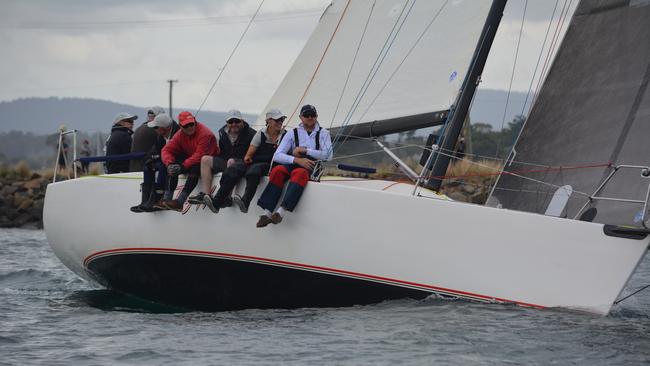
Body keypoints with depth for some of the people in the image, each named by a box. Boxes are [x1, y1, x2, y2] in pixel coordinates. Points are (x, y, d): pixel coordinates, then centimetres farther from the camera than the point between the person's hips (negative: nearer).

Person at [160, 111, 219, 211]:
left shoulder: (204, 133, -22)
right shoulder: (180, 135, 0)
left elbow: (200, 155, -30)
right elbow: (167, 150, -6)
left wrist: (183, 166, -37)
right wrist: (170, 163, -27)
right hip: (190, 160, 7)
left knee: (195, 168, -37)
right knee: (172, 168, -15)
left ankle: (180, 201, -44)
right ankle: (166, 199, -21)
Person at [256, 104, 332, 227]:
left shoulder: (323, 133, 13)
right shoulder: (293, 133, 15)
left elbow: (328, 155, -4)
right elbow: (277, 155, 4)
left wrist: (305, 150, -6)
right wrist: (297, 159, -13)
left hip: (312, 167, -2)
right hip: (292, 165, 2)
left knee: (299, 173, -37)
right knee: (277, 170, -30)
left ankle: (281, 211, -49)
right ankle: (267, 213, -37)